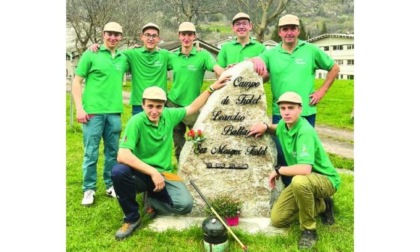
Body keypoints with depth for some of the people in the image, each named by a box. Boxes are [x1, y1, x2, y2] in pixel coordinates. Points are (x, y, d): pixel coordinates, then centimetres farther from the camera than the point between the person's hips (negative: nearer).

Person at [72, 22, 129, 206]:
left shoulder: (123, 58, 10)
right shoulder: (90, 55, -1)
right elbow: (76, 82, -2)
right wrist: (79, 108, -9)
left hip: (114, 112, 4)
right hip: (93, 111, -4)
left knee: (112, 151, 12)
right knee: (91, 153, 1)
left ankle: (111, 185, 26)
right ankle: (89, 189, 14)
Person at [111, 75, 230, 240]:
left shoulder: (169, 115, -3)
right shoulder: (136, 122, -19)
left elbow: (192, 108, 15)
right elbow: (122, 156, -29)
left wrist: (212, 88, 13)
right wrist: (153, 172, -32)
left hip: (164, 174, 3)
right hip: (141, 174, -3)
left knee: (185, 204, -21)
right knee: (119, 171, -35)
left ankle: (152, 201, 11)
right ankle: (132, 218, -10)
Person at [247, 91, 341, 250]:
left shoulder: (305, 131, -30)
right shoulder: (284, 124, -5)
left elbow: (305, 169, -42)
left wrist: (278, 170, -25)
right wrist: (266, 127, 0)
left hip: (325, 180, -8)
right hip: (301, 181, 8)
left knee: (299, 181, -42)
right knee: (277, 220, 1)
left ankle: (309, 230, -16)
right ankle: (322, 205, 19)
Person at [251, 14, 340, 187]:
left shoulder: (311, 50, 2)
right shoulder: (271, 53, 5)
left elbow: (334, 68, 10)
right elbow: (258, 61, -10)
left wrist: (322, 91, 2)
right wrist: (256, 60, -33)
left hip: (306, 113, -1)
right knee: (282, 153, 6)